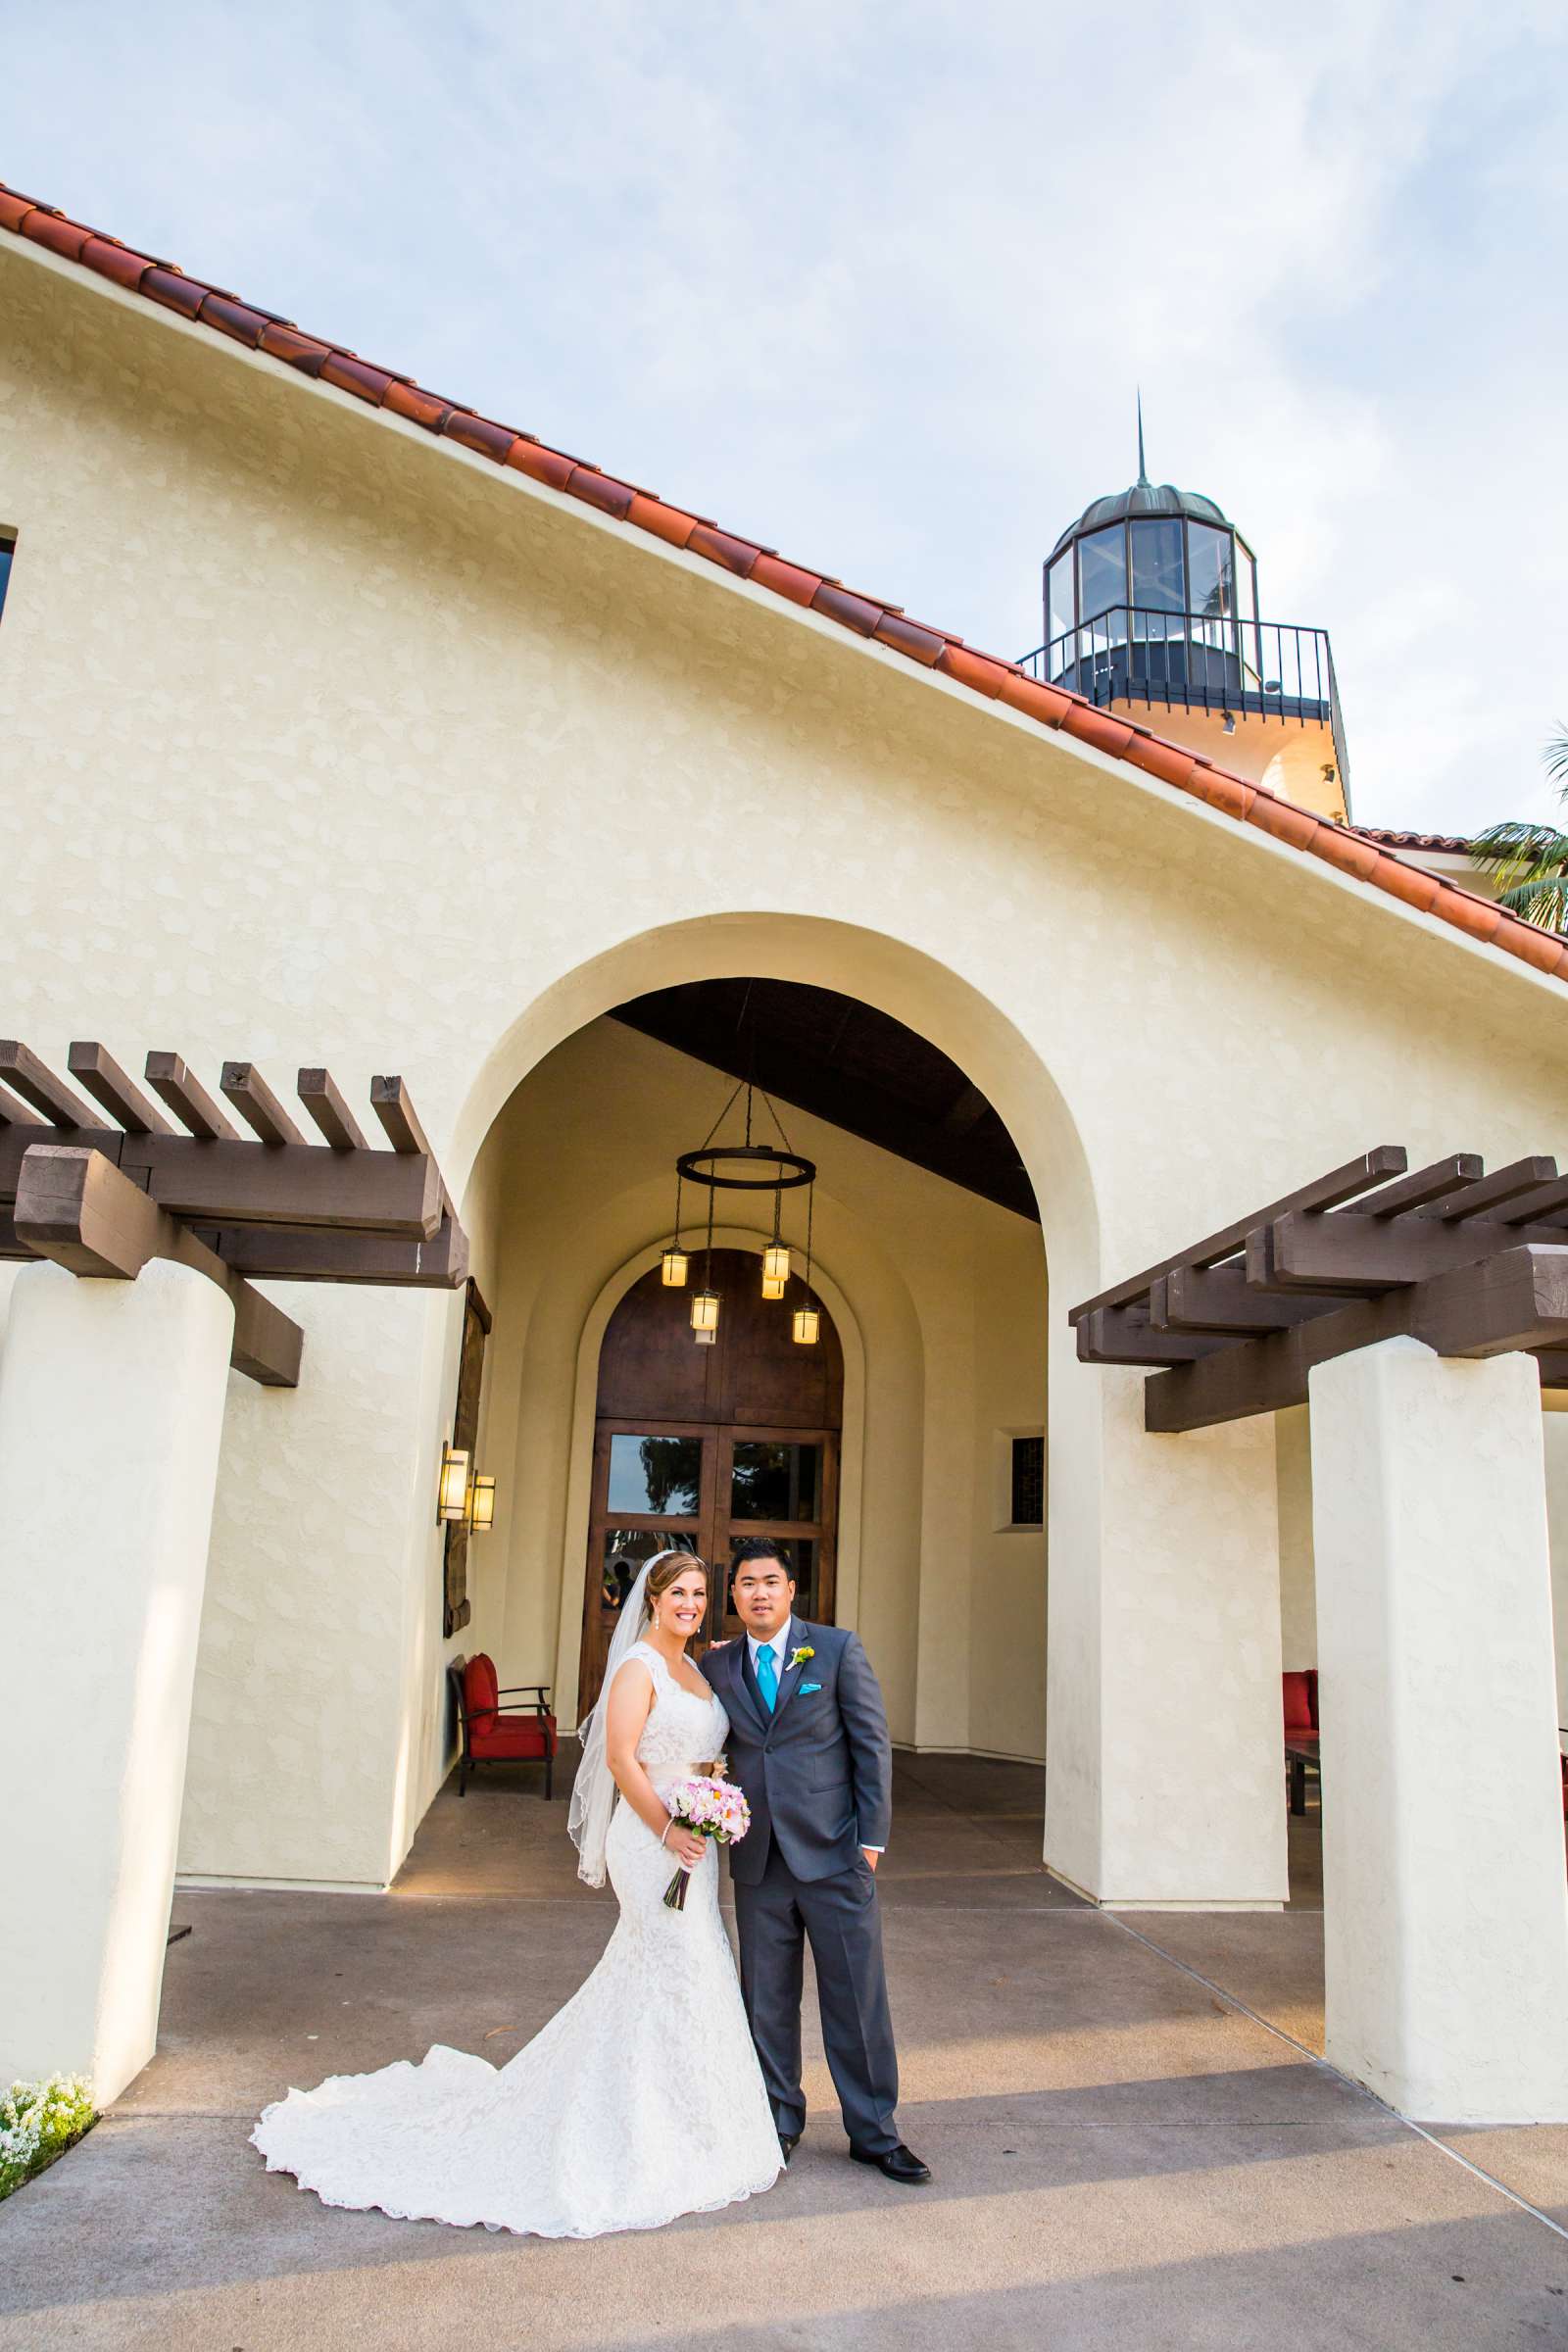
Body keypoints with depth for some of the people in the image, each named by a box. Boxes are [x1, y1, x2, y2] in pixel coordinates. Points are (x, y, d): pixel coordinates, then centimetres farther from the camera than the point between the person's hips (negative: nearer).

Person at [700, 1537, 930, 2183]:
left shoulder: (837, 1649, -3)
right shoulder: (718, 1664, 5)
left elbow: (872, 1744, -3)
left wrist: (872, 1839, -7)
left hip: (833, 1855, -2)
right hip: (758, 1861, 3)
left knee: (857, 1998, 5)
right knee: (767, 2001, 13)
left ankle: (873, 2132, 20)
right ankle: (779, 2122, 30)